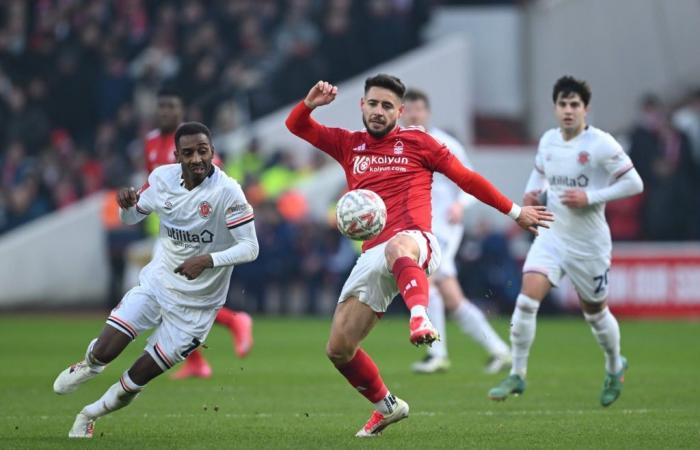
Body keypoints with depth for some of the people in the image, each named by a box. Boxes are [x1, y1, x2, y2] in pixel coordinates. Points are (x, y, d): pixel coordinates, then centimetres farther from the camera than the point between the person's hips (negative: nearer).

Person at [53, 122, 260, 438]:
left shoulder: (227, 192, -23)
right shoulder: (164, 178, -7)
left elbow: (250, 248, -22)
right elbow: (130, 219, 8)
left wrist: (208, 260, -38)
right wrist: (127, 203, -17)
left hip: (195, 305, -3)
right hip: (157, 283, 3)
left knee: (139, 377, 3)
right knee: (104, 352, -8)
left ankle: (90, 414, 31)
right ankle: (90, 364, 30)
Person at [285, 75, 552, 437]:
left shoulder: (416, 142, 10)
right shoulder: (348, 145, 19)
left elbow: (465, 177, 15)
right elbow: (296, 126, 20)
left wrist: (515, 212, 18)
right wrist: (310, 103, -3)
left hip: (414, 242, -5)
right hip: (372, 255, 5)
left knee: (397, 247, -45)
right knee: (338, 349, 1)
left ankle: (420, 319, -72)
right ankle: (386, 406, 25)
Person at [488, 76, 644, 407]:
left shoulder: (601, 145, -15)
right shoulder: (548, 141, 2)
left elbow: (634, 183, -14)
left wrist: (589, 197, -21)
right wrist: (532, 193, 2)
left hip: (589, 243, -4)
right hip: (552, 235, 4)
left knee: (595, 312, 13)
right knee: (527, 299, -16)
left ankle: (615, 368, 42)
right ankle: (517, 374, -8)